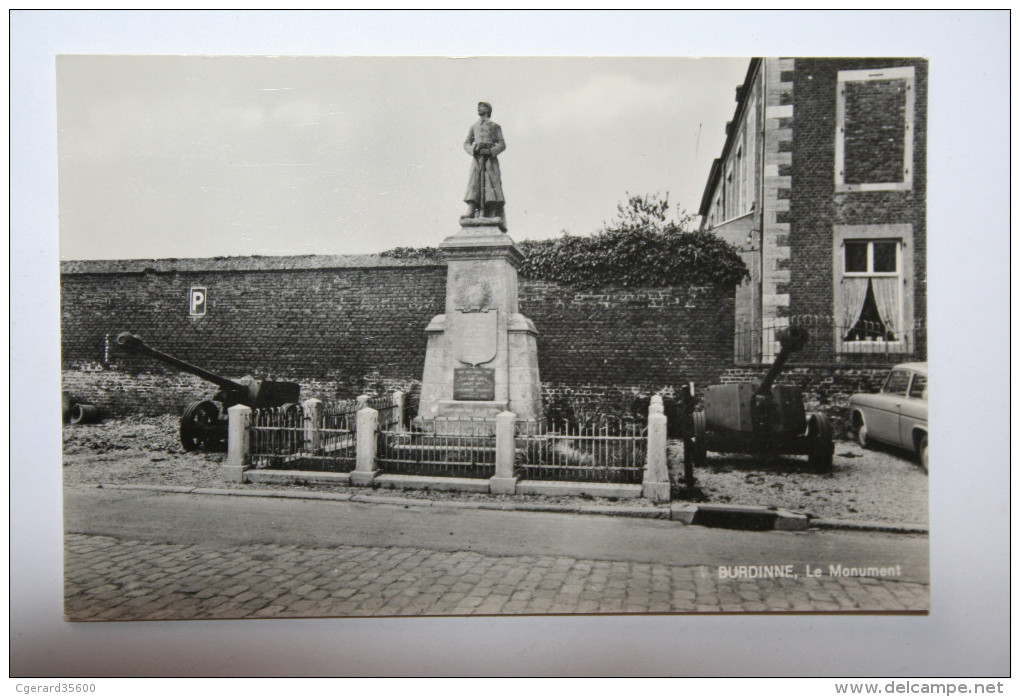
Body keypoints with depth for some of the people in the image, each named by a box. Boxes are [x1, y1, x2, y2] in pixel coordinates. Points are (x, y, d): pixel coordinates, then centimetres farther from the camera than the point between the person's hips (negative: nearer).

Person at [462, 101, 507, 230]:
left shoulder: (495, 126, 12)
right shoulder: (474, 126, 22)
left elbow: (502, 144, 5)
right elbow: (466, 143, 16)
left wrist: (490, 151, -12)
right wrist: (473, 149, -7)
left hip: (490, 158, -3)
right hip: (476, 158, 3)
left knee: (492, 185, -11)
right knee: (473, 183, -13)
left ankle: (500, 219, -15)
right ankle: (471, 211, -24)